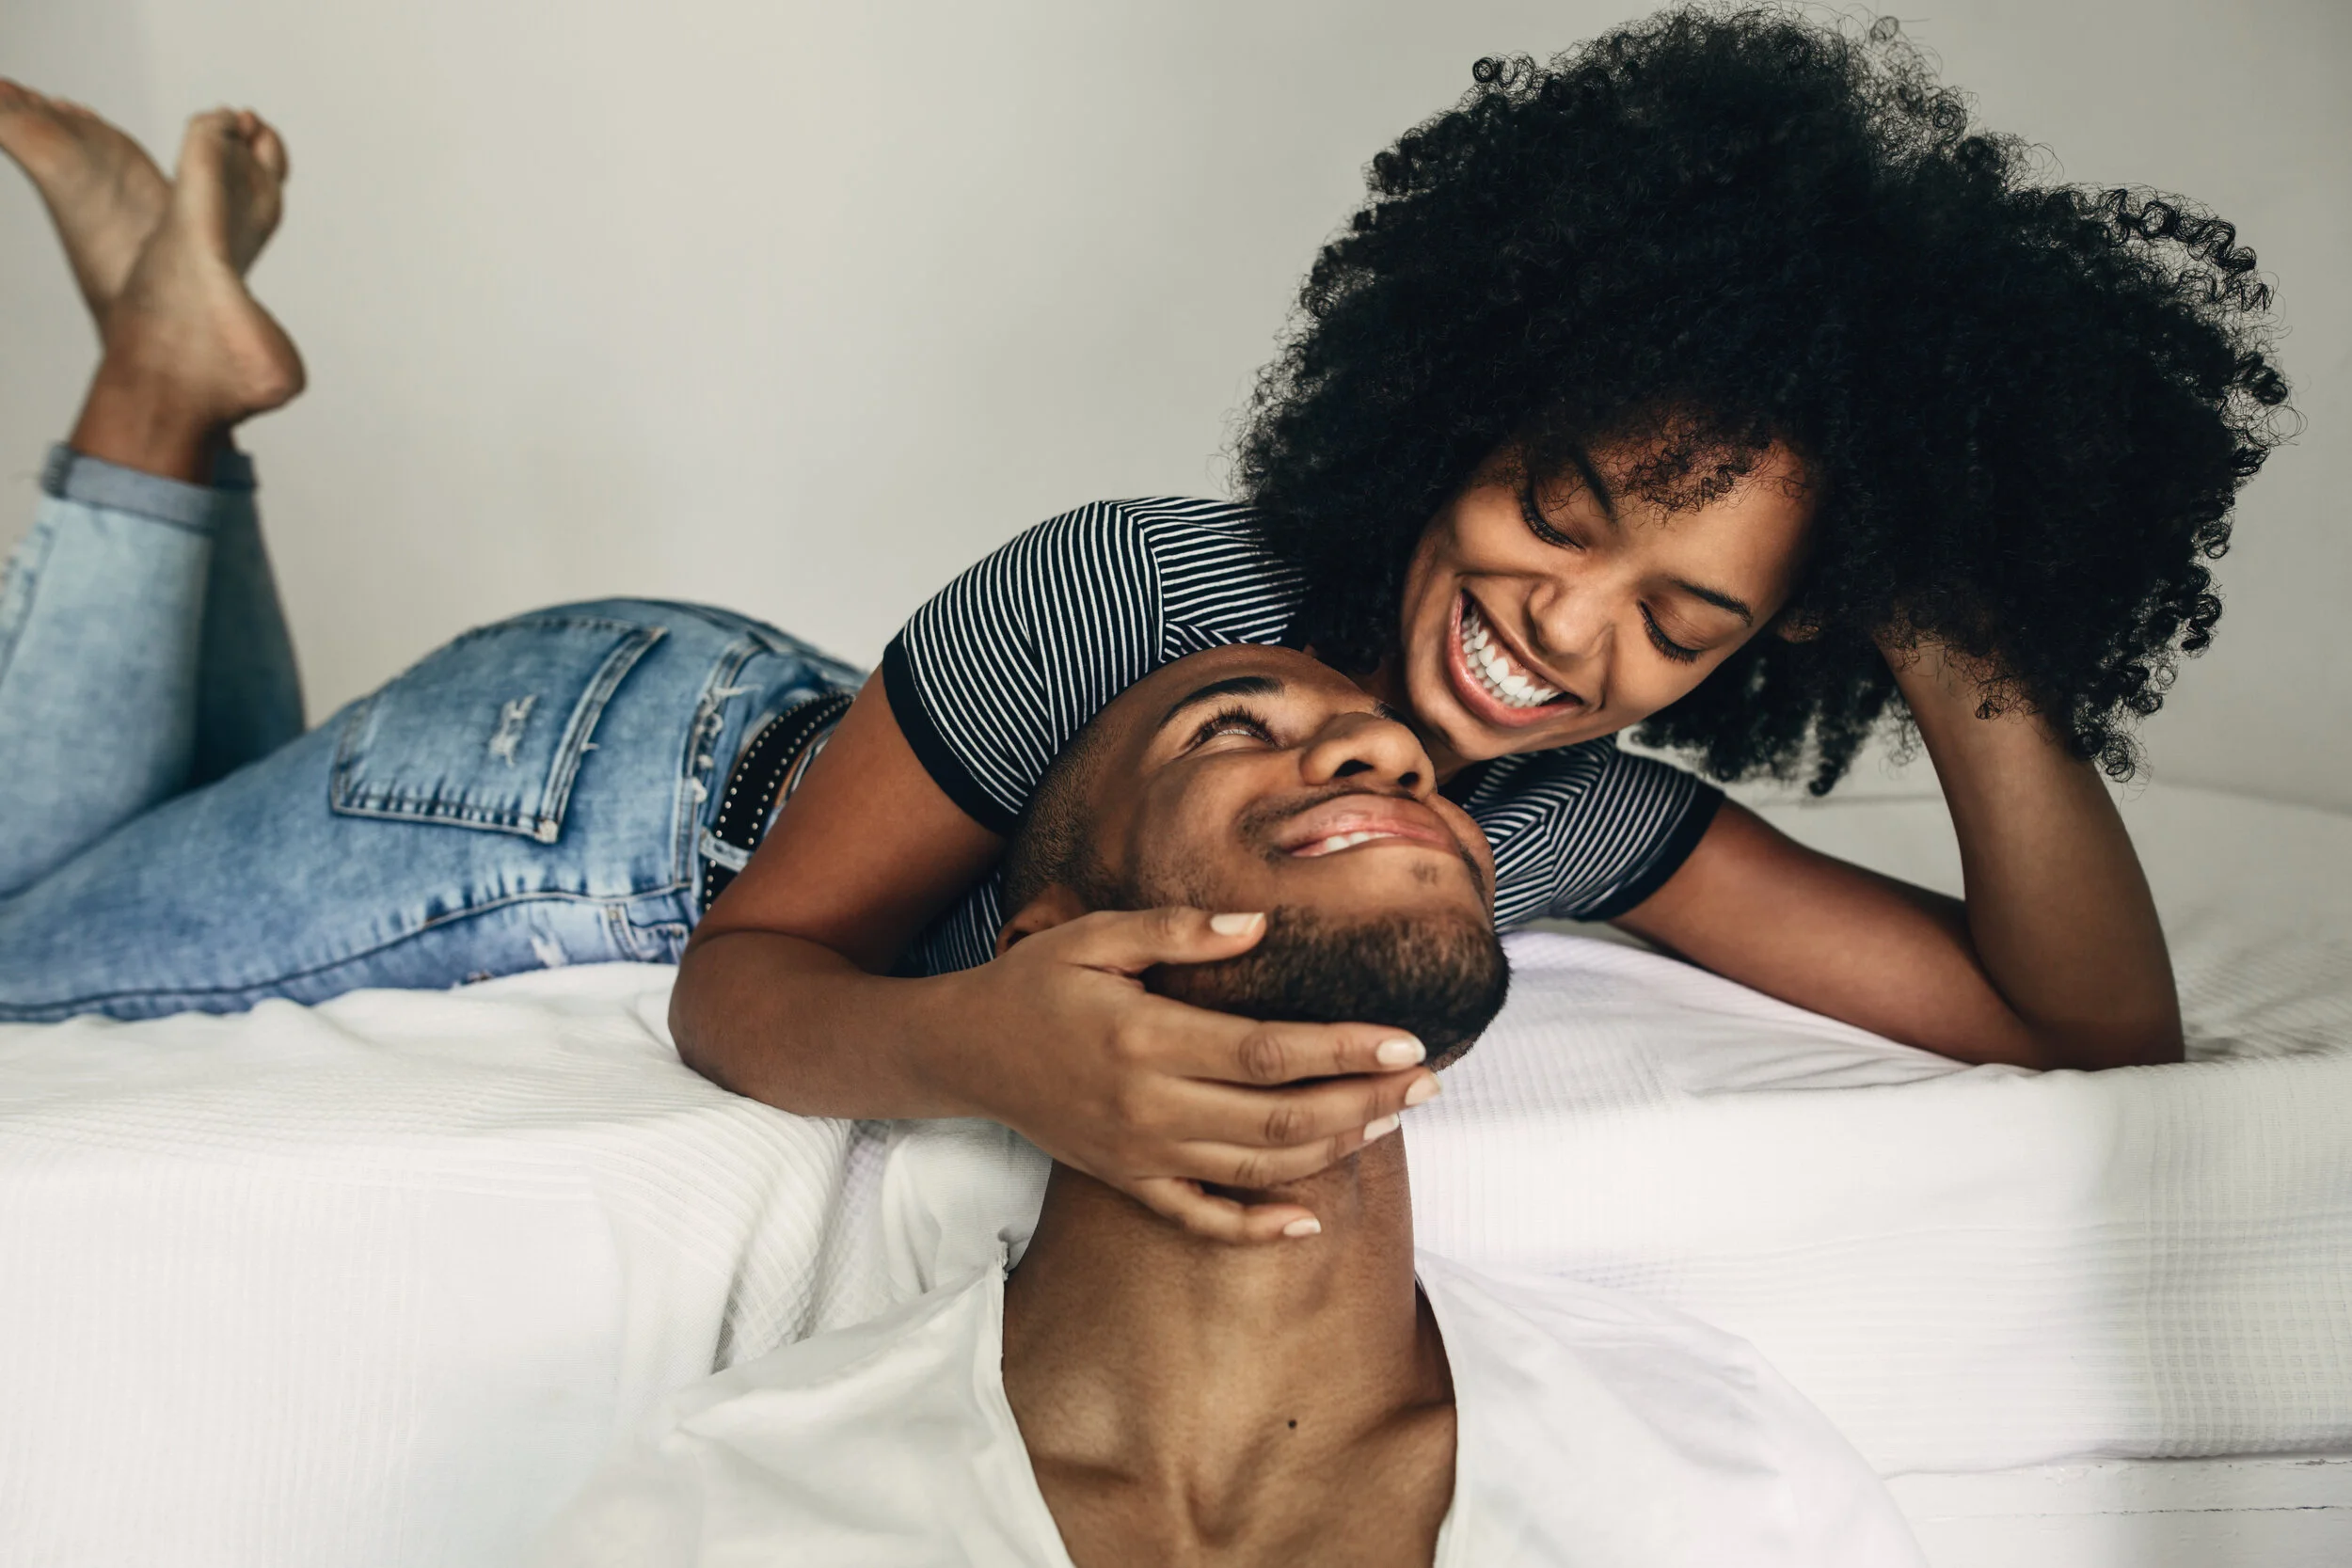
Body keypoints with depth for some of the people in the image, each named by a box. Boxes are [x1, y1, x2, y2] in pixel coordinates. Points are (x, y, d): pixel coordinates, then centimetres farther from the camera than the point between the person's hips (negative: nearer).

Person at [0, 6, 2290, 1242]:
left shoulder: (1593, 828, -16)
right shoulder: (1133, 589, -34)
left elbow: (2095, 1026, -15)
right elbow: (743, 972, -26)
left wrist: (1981, 692, -32)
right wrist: (973, 1048, -49)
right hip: (600, 774, -5)